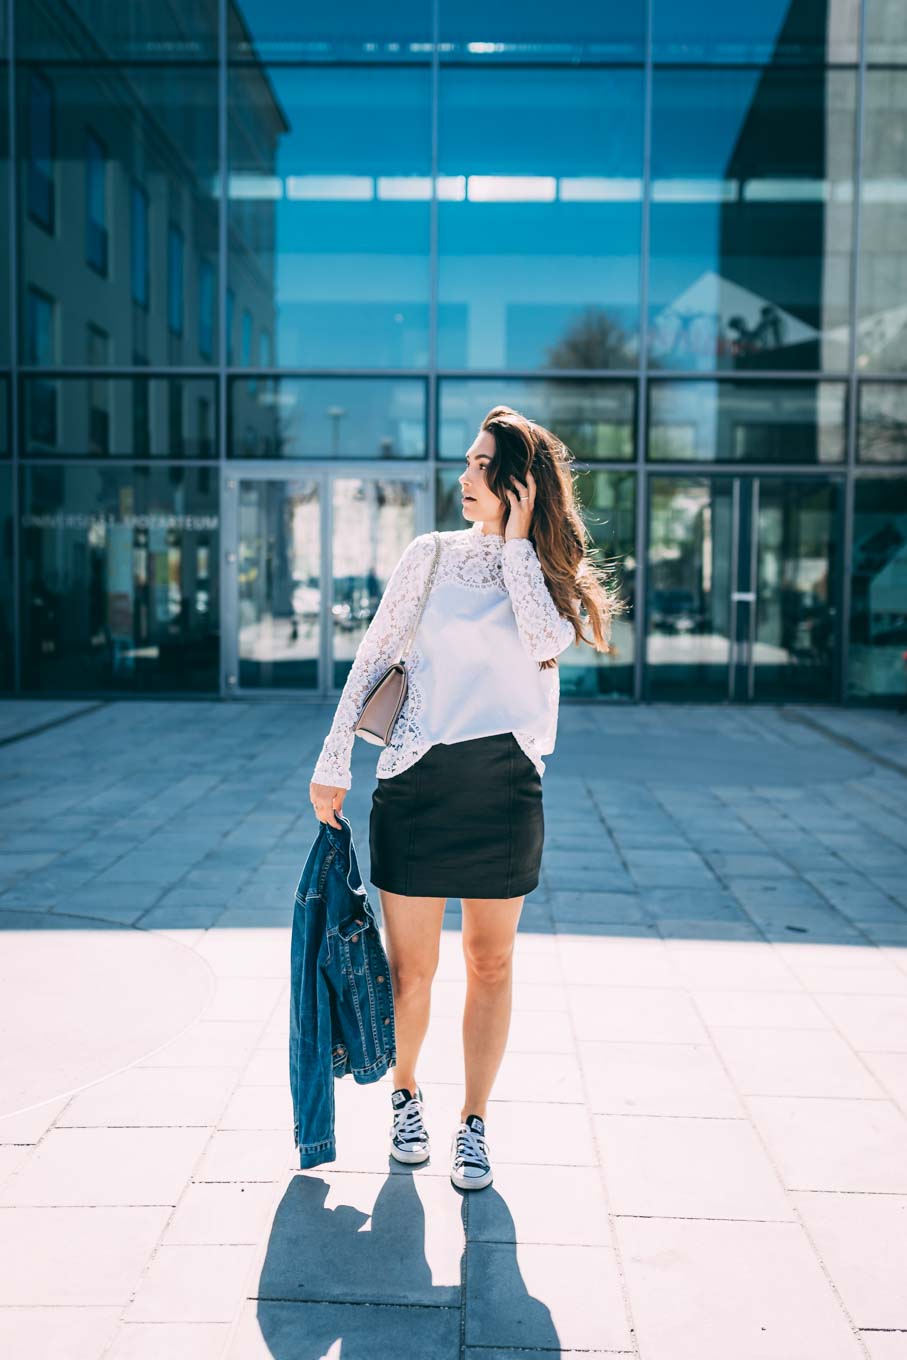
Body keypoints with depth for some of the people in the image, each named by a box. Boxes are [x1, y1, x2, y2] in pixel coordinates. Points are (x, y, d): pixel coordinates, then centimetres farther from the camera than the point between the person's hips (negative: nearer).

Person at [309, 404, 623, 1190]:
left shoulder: (553, 576, 6)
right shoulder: (432, 554, 4)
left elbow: (545, 640, -16)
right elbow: (373, 656, 5)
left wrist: (516, 539, -9)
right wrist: (334, 761, 1)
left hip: (506, 783, 1)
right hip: (418, 779, 0)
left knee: (491, 964, 7)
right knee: (411, 964, 6)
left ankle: (474, 1125, 22)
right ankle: (405, 1094, 32)